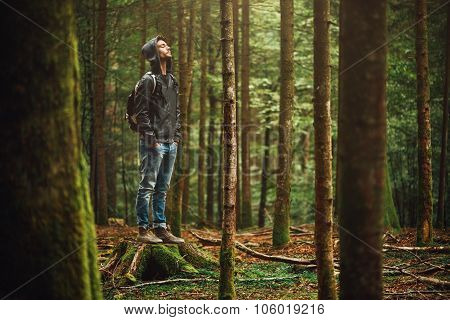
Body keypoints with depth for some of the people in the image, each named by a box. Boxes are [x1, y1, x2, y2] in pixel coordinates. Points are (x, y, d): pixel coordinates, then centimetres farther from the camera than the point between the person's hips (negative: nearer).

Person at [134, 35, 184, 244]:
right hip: (154, 143, -8)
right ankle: (143, 230, 0)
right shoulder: (148, 80, -8)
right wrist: (151, 138, -17)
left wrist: (177, 135, 12)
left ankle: (160, 228, 17)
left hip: (171, 143, 8)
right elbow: (141, 112, -13)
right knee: (147, 187, -4)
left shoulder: (172, 80, 17)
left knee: (162, 189, 12)